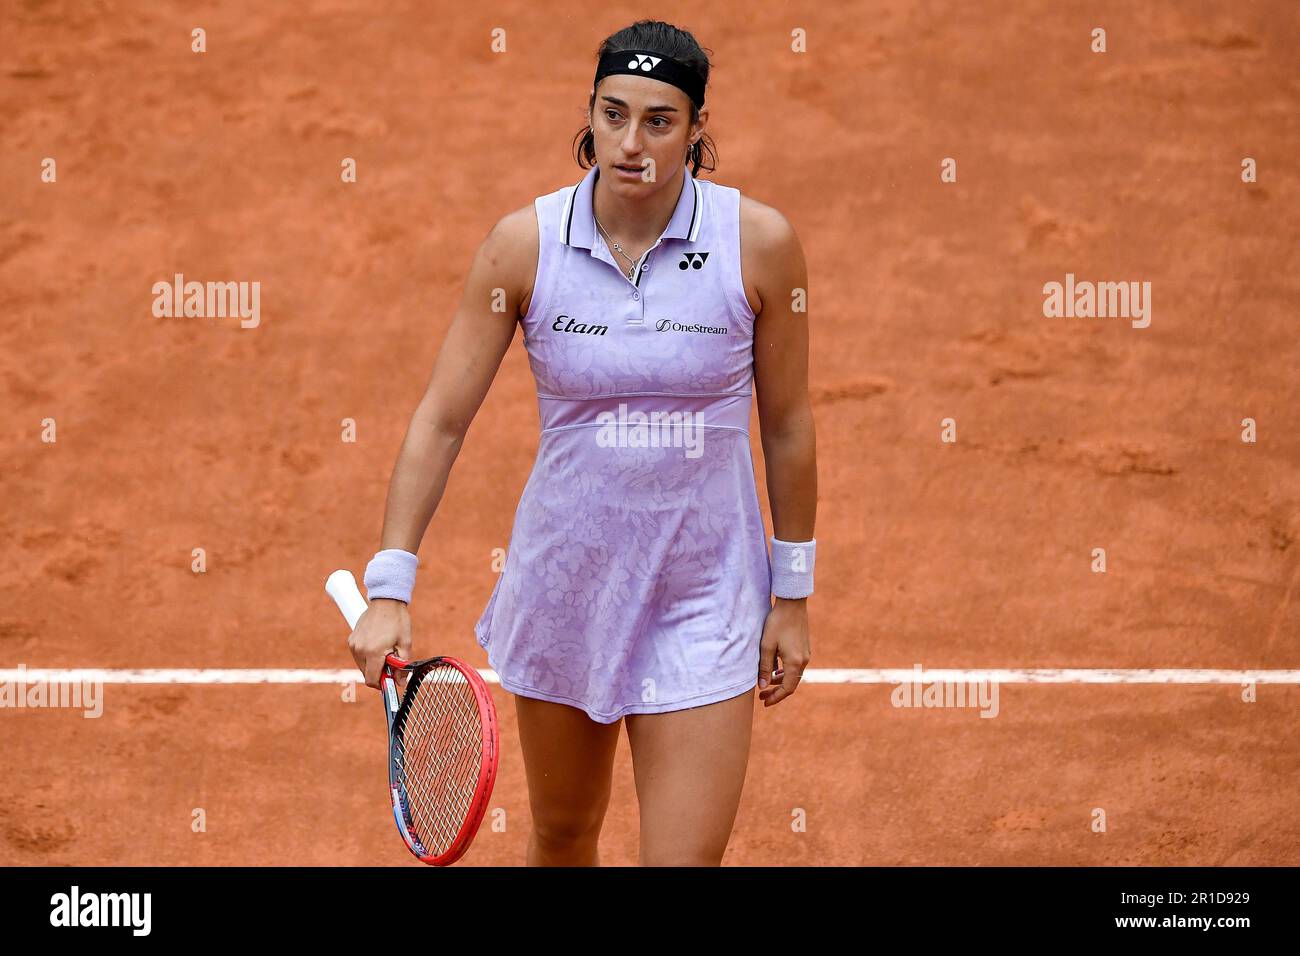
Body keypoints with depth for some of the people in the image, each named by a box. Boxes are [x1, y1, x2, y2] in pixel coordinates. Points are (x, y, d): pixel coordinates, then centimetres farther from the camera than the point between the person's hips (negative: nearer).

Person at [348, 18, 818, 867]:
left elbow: (788, 423, 0)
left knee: (687, 858, -7)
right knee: (562, 835, 17)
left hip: (704, 603, -1)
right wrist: (389, 588, -13)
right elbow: (441, 418, -6)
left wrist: (792, 596, 4)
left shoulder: (760, 242, -10)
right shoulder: (524, 244, -9)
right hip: (561, 591, 2)